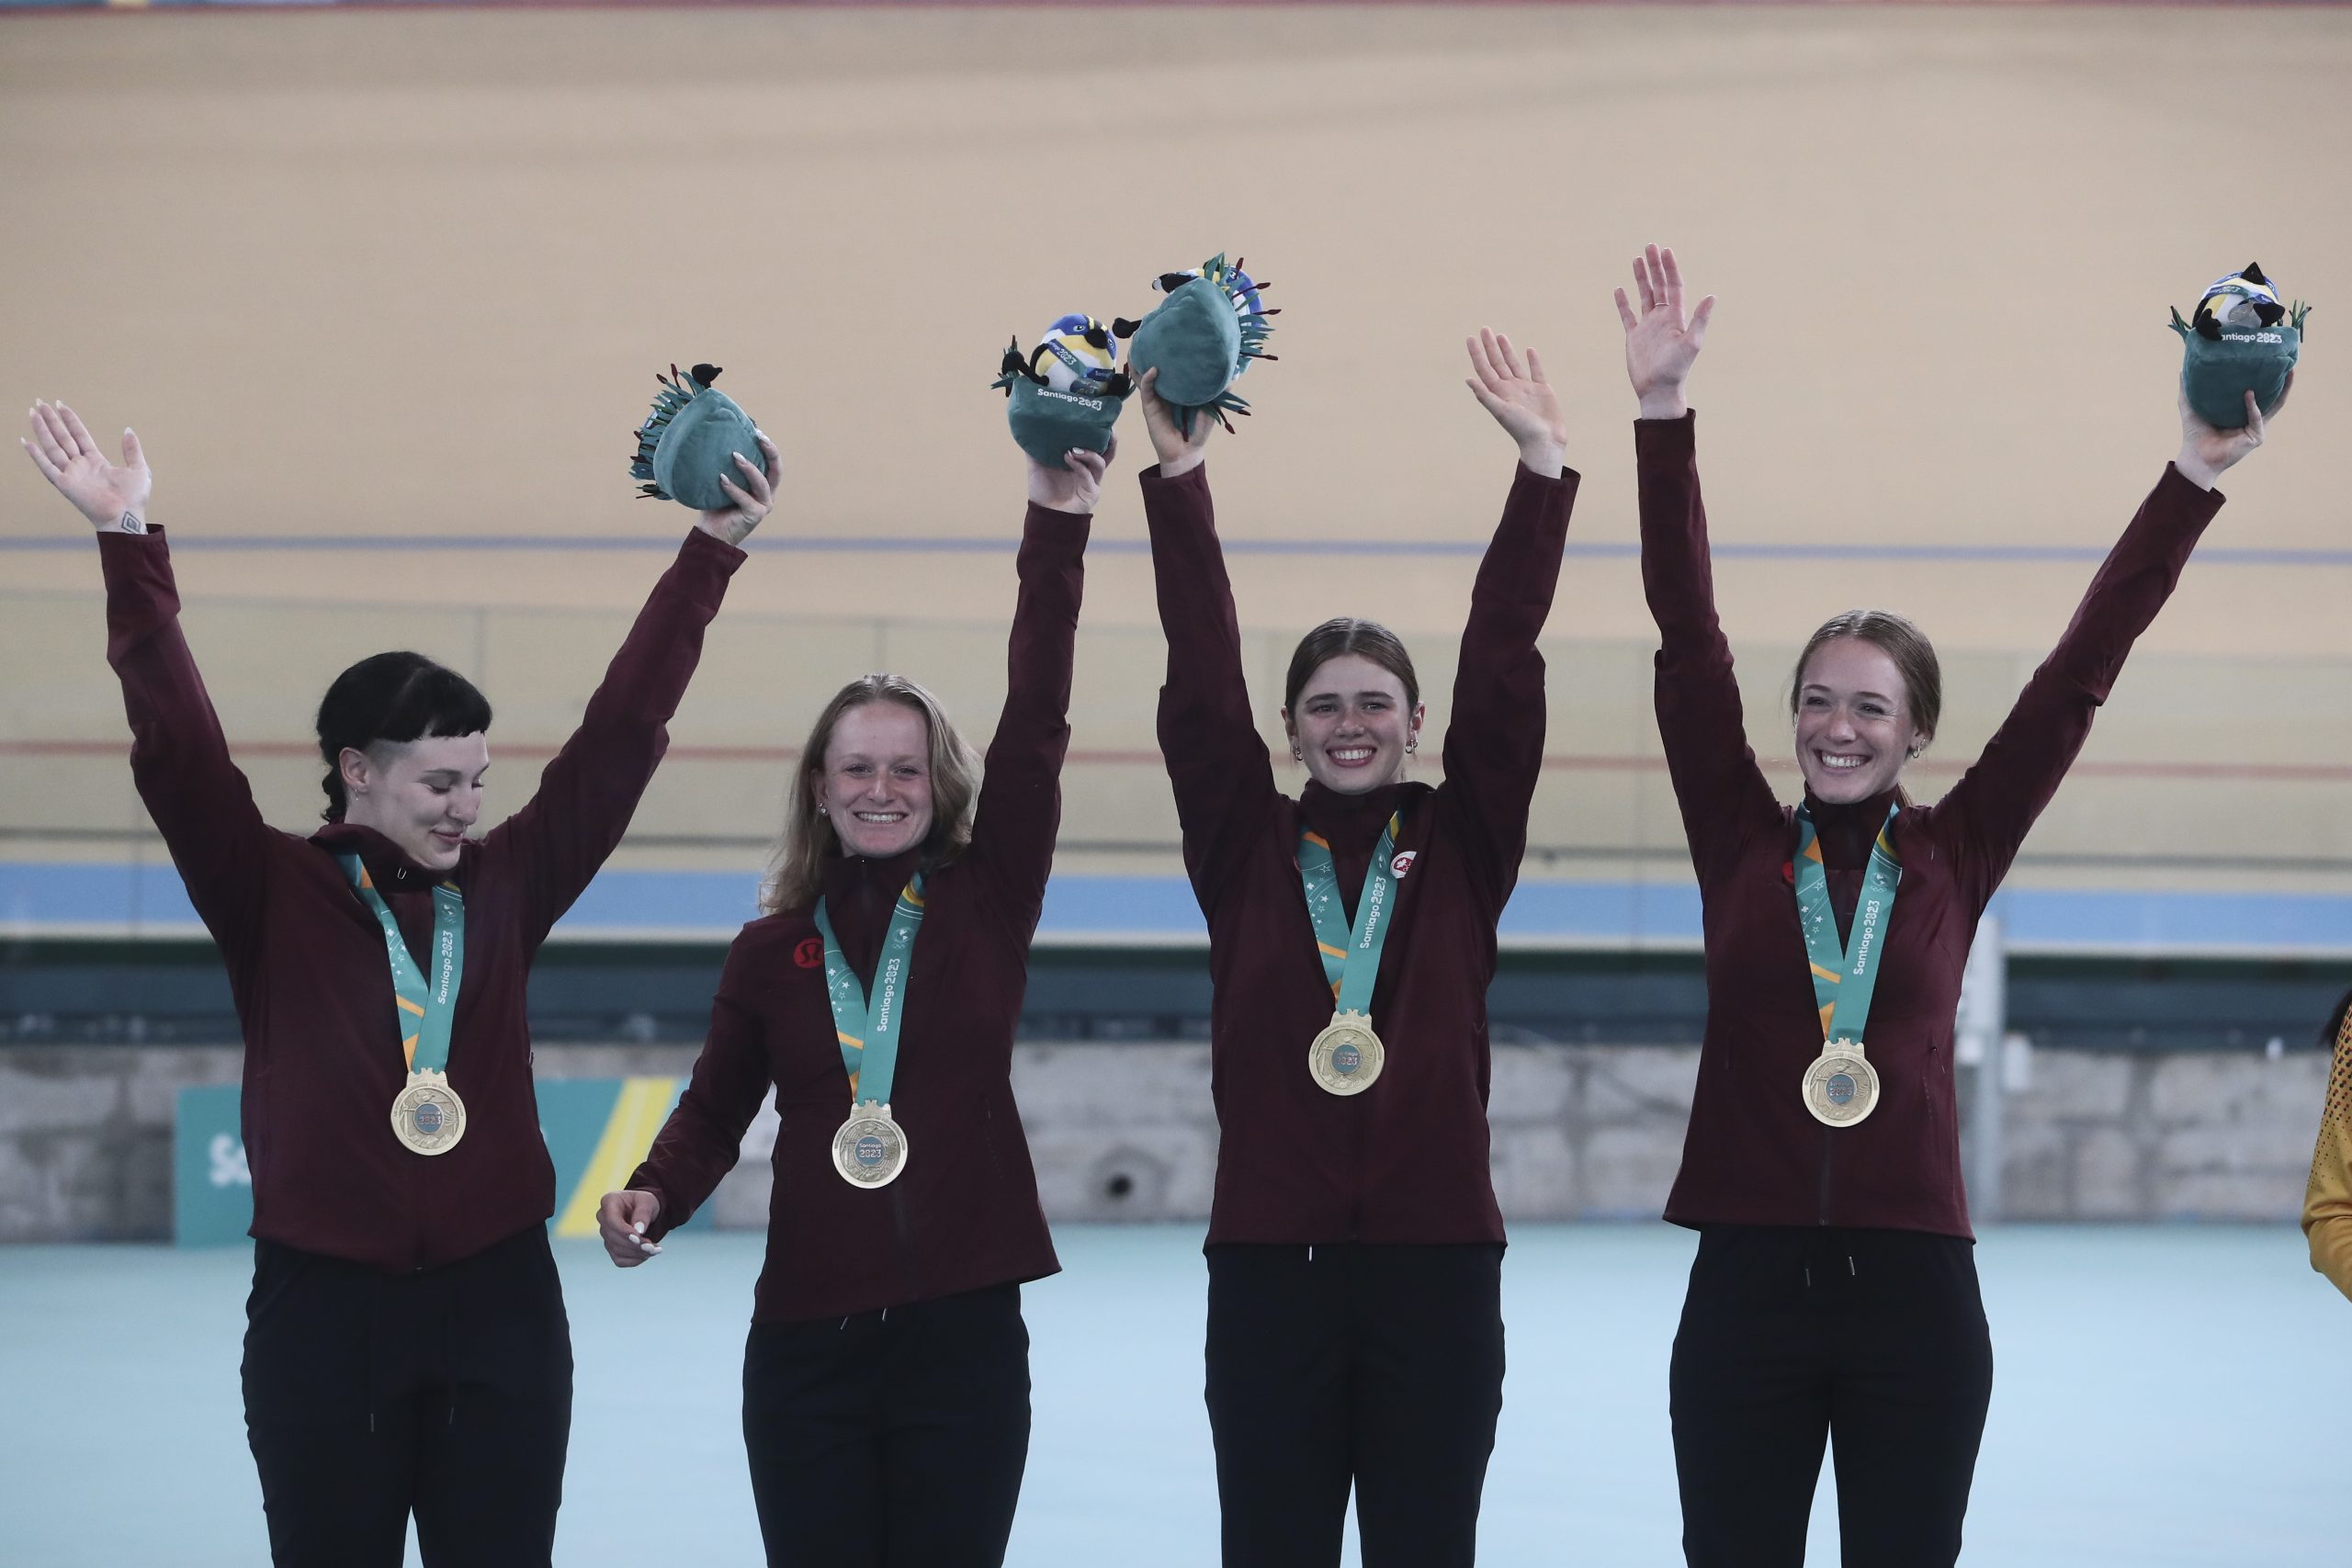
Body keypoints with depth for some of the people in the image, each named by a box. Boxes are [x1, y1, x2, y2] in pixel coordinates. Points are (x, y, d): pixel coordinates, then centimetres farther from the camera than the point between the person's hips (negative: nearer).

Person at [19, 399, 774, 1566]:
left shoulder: (502, 888, 6)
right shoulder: (273, 896, -1)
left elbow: (621, 732, 5)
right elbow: (177, 748, -11)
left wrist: (711, 553, 2)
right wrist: (129, 547, -20)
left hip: (499, 1306, 3)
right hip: (324, 1307, -2)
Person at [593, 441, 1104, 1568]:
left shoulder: (985, 902, 2)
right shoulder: (772, 950, 7)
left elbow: (1034, 725, -6)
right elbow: (715, 1106, 12)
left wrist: (1056, 526, -13)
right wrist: (654, 1193, -10)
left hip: (964, 1334, -1)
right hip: (809, 1339, 1)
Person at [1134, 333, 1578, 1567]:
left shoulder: (1462, 847, 6)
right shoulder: (1245, 849, 6)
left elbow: (1501, 673, -1)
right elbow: (1202, 683, -1)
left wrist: (1541, 471, -9)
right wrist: (1178, 482, -10)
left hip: (1436, 1265, 0)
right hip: (1269, 1266, 0)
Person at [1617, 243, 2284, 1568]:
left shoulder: (1956, 855, 6)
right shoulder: (1744, 845, 5)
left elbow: (2081, 672, 3)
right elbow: (1689, 636, 0)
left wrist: (2195, 480, 0)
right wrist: (1662, 411, -5)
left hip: (1914, 1294, 0)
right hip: (1749, 1287, 0)